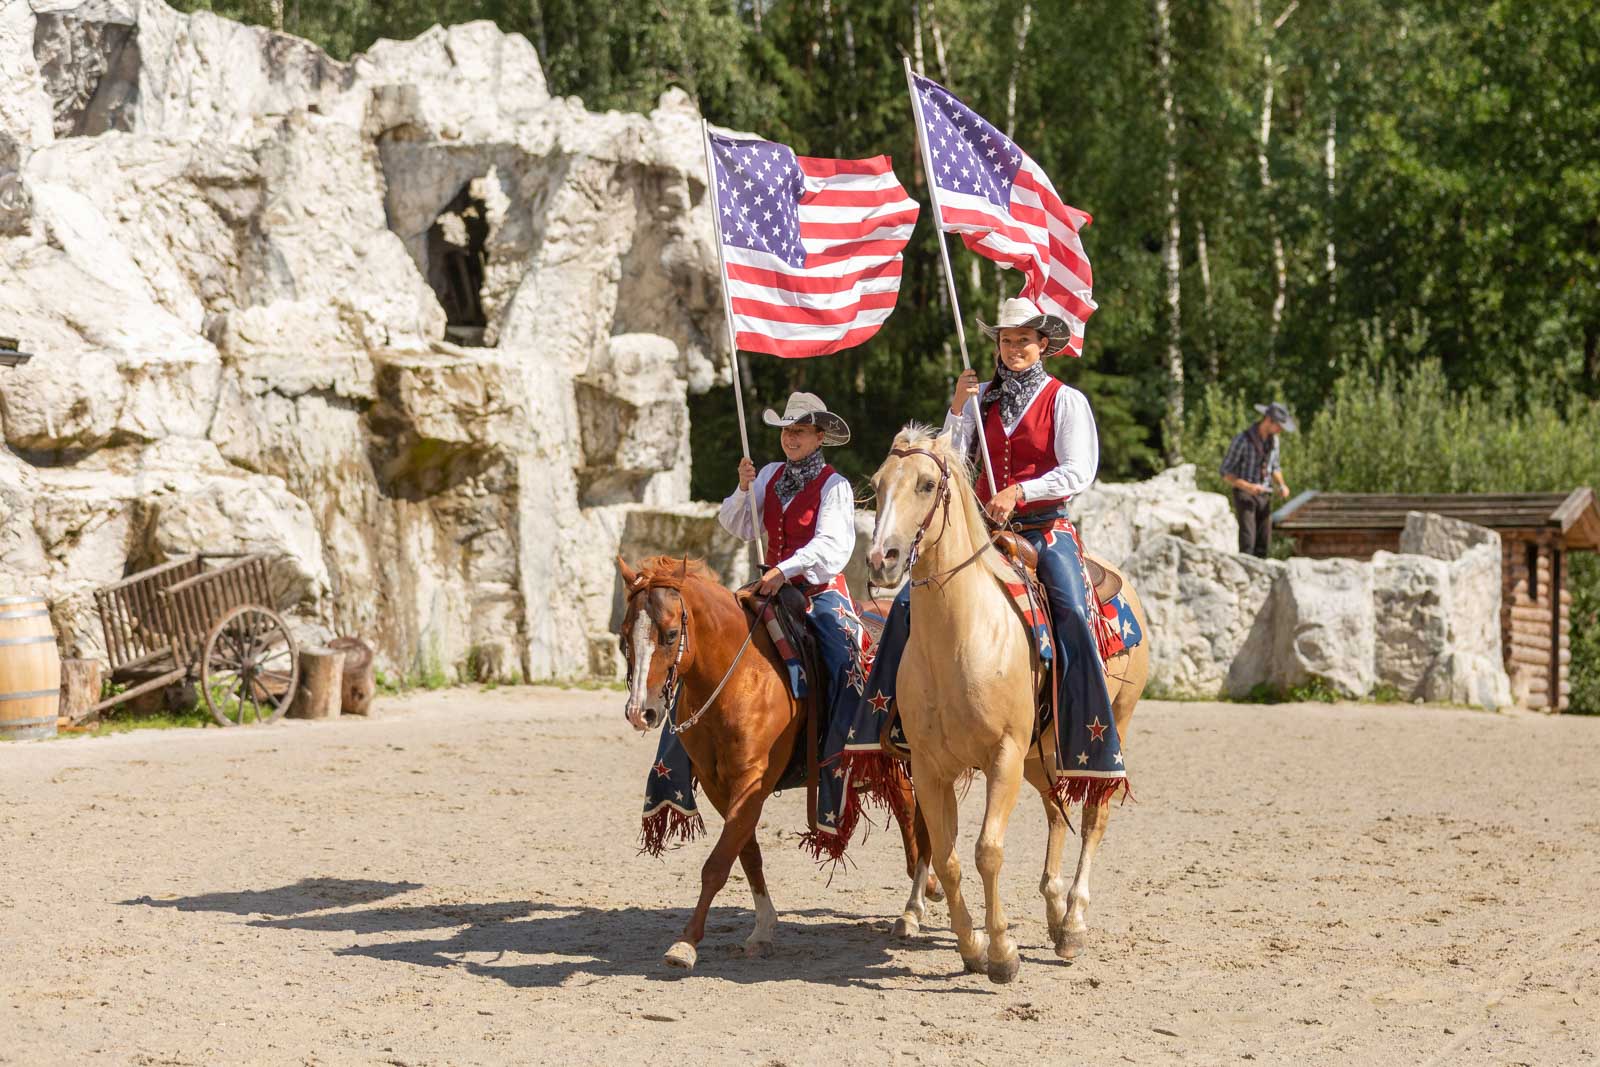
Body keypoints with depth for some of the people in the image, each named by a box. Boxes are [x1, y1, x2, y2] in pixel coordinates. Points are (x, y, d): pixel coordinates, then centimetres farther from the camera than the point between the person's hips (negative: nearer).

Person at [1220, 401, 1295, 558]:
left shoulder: (1273, 439, 2)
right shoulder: (1242, 439, -20)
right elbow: (1226, 473, -14)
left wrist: (1282, 485, -5)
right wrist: (1248, 487, -29)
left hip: (1264, 496, 6)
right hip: (1244, 495, -6)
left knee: (1263, 545, 1)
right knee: (1247, 543, -18)